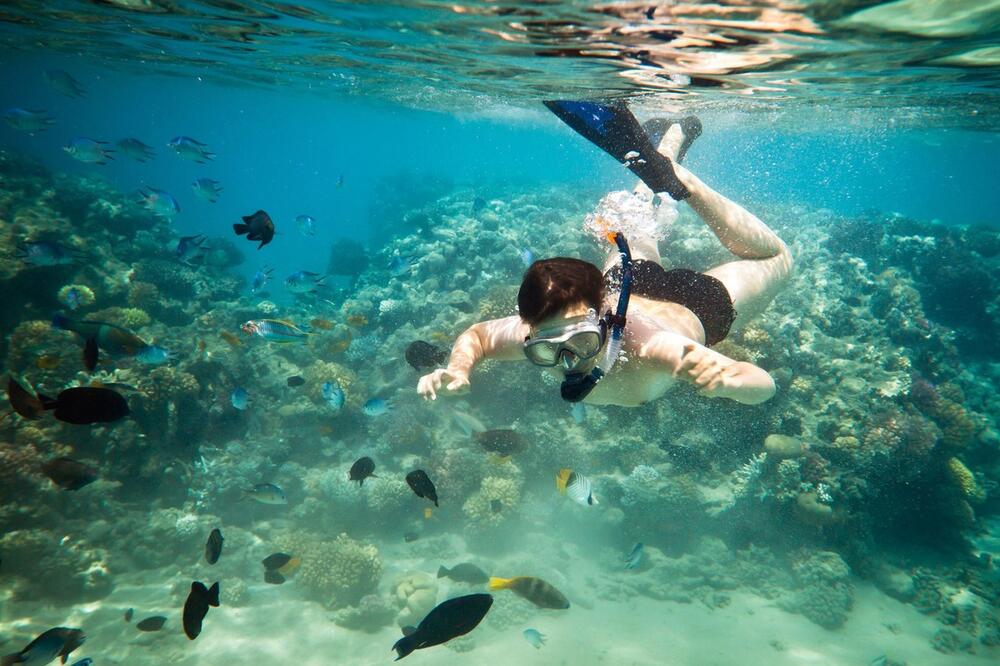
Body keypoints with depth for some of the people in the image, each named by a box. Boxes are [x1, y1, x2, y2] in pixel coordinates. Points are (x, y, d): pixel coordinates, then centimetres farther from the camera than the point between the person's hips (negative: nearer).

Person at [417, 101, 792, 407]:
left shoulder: (648, 348, -49)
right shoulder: (532, 334, -37)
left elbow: (764, 384, -46)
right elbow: (476, 334, -15)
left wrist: (726, 378, -69)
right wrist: (458, 369, -38)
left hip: (691, 307, -3)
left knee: (776, 260, 23)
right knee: (629, 234, 37)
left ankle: (675, 177, 16)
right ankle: (671, 142, 51)